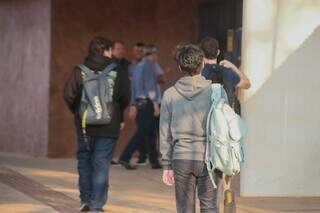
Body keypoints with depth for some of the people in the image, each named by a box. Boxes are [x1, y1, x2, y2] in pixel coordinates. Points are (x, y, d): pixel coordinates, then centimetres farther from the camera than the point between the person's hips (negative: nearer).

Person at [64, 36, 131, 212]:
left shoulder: (79, 71, -3)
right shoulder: (116, 72, -5)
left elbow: (69, 95, -7)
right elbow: (126, 97, -6)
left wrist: (77, 112, 10)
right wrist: (119, 117, 11)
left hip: (84, 125, 2)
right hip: (108, 127, -1)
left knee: (84, 160, 18)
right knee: (101, 165, 2)